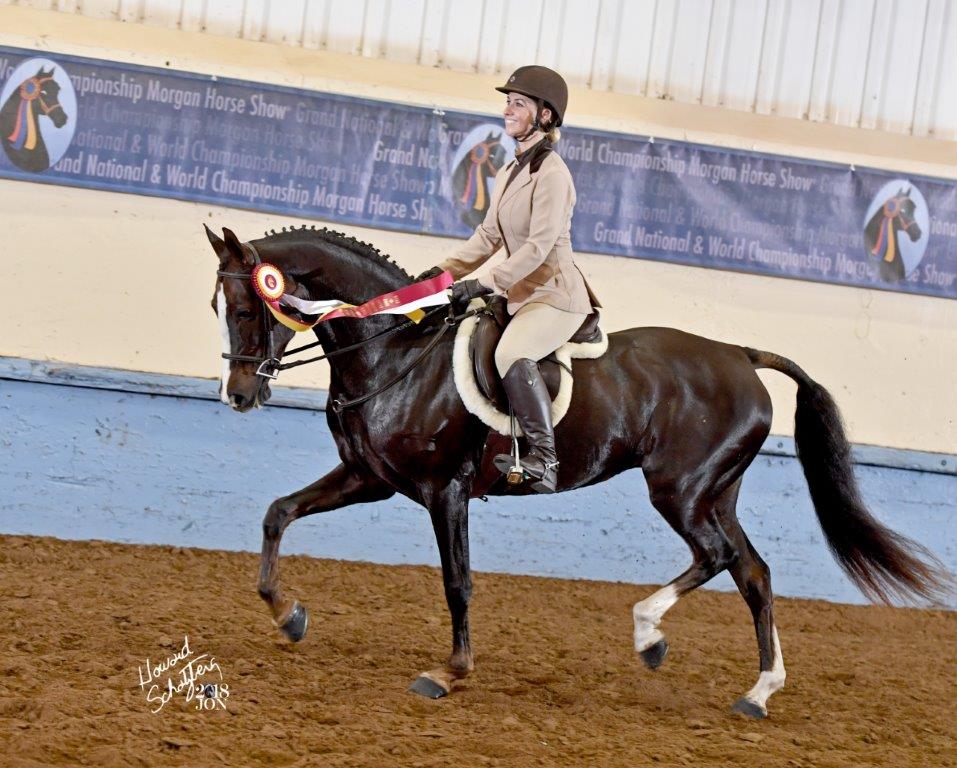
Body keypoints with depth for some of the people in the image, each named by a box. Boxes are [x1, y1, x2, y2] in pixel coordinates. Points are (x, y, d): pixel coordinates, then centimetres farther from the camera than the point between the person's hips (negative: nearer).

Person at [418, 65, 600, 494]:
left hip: (556, 297, -10)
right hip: (521, 296, 10)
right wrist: (446, 272, 6)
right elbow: (489, 235, 18)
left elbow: (539, 244, -23)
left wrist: (484, 285, -27)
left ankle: (544, 458, -34)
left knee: (511, 353, -35)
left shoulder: (552, 174, -15)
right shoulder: (509, 173, 14)